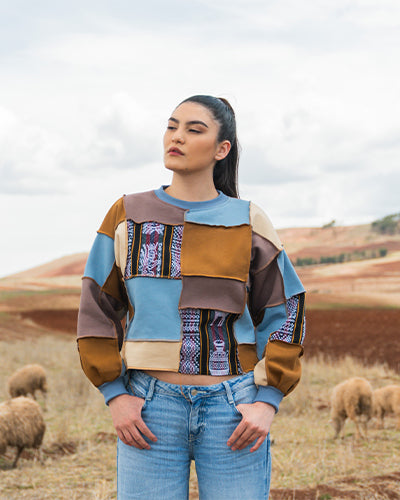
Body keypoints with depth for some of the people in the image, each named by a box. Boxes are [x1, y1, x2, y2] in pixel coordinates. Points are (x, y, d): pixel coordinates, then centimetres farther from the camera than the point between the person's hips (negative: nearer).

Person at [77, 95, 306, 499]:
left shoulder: (248, 223, 4)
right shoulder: (129, 216, 5)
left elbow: (284, 313, 7)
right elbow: (97, 310, 6)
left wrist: (268, 402, -3)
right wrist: (115, 396, -3)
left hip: (233, 407, 0)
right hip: (150, 407, 0)